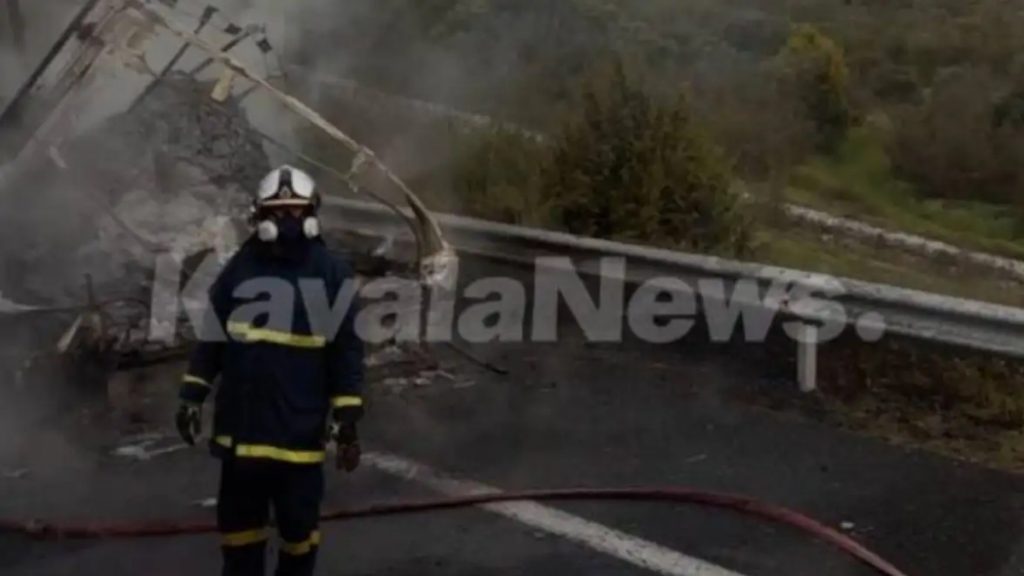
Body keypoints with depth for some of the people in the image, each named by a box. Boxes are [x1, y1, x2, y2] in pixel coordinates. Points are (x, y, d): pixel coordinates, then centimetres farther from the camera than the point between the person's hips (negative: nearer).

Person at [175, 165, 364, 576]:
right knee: (239, 518, 15)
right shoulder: (239, 268, 3)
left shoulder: (331, 273, -3)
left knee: (299, 521, 10)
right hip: (241, 424, 3)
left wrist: (347, 417, -6)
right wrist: (192, 395, 5)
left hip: (301, 429, -2)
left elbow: (346, 351, -2)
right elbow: (210, 337, 10)